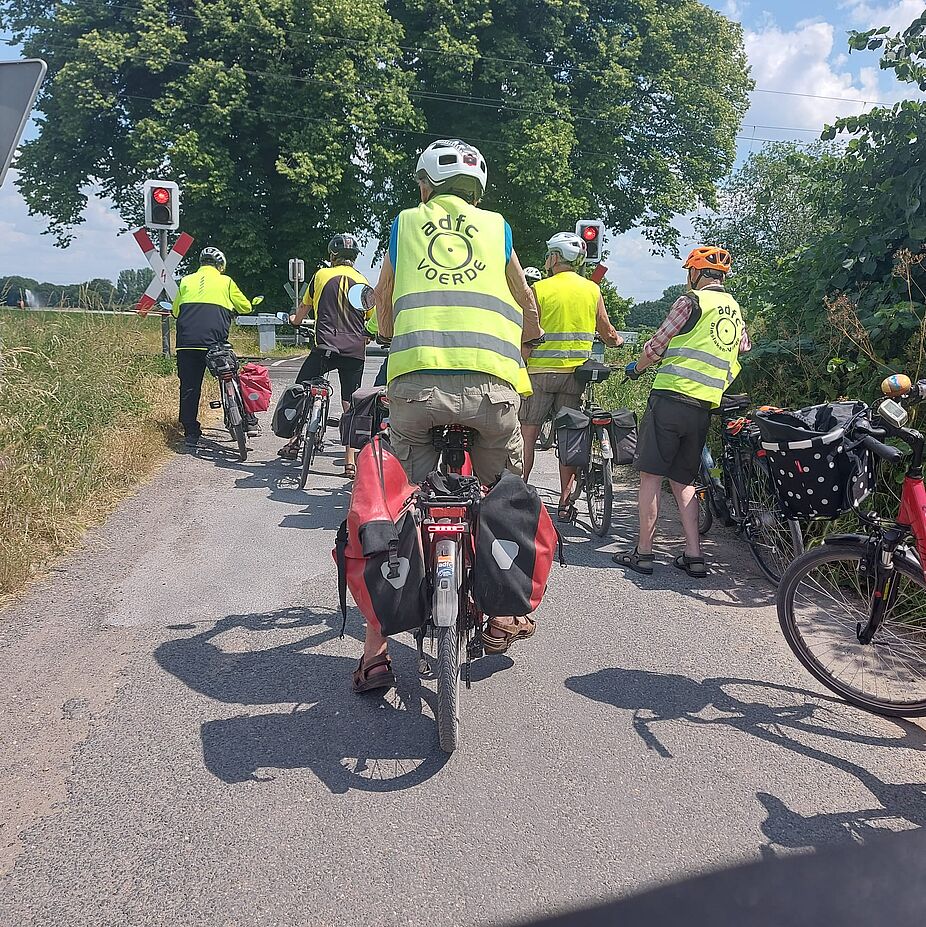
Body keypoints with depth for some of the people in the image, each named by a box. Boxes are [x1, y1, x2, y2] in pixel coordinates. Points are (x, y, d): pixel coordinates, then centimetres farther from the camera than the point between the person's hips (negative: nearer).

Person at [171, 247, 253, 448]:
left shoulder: (186, 281, 16)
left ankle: (190, 434, 11)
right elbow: (245, 307, 16)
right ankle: (248, 422, 12)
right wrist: (233, 310, 37)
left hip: (186, 343, 2)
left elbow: (175, 311, 22)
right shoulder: (225, 281, 9)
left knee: (189, 388, 8)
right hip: (215, 343, -2)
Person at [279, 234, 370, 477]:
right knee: (350, 405, 4)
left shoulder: (322, 275, 9)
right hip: (355, 352, 2)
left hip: (326, 347, -2)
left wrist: (295, 320, 46)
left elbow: (305, 307, 25)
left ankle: (295, 442, 17)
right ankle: (350, 462, 0)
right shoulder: (363, 282, 11)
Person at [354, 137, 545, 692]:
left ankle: (376, 653, 11)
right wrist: (524, 342, 56)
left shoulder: (405, 225, 23)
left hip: (415, 381, 0)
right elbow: (528, 308, 35)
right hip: (491, 384, 0)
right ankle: (503, 617, 30)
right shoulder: (496, 228, 22)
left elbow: (384, 313, 35)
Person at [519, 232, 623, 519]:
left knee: (528, 434, 4)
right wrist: (618, 341, 37)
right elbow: (607, 333, 15)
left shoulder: (539, 289, -5)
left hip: (541, 370, -3)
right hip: (576, 371, 3)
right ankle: (565, 503, 9)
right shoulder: (592, 290, 6)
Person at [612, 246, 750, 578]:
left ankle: (643, 552, 2)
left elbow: (656, 346, 0)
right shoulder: (736, 311, 17)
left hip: (671, 397, -6)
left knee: (651, 475, 0)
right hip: (704, 407, 6)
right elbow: (743, 360, 24)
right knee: (683, 480, 14)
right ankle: (694, 555, 8)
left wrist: (636, 367, 19)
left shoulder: (691, 301, -3)